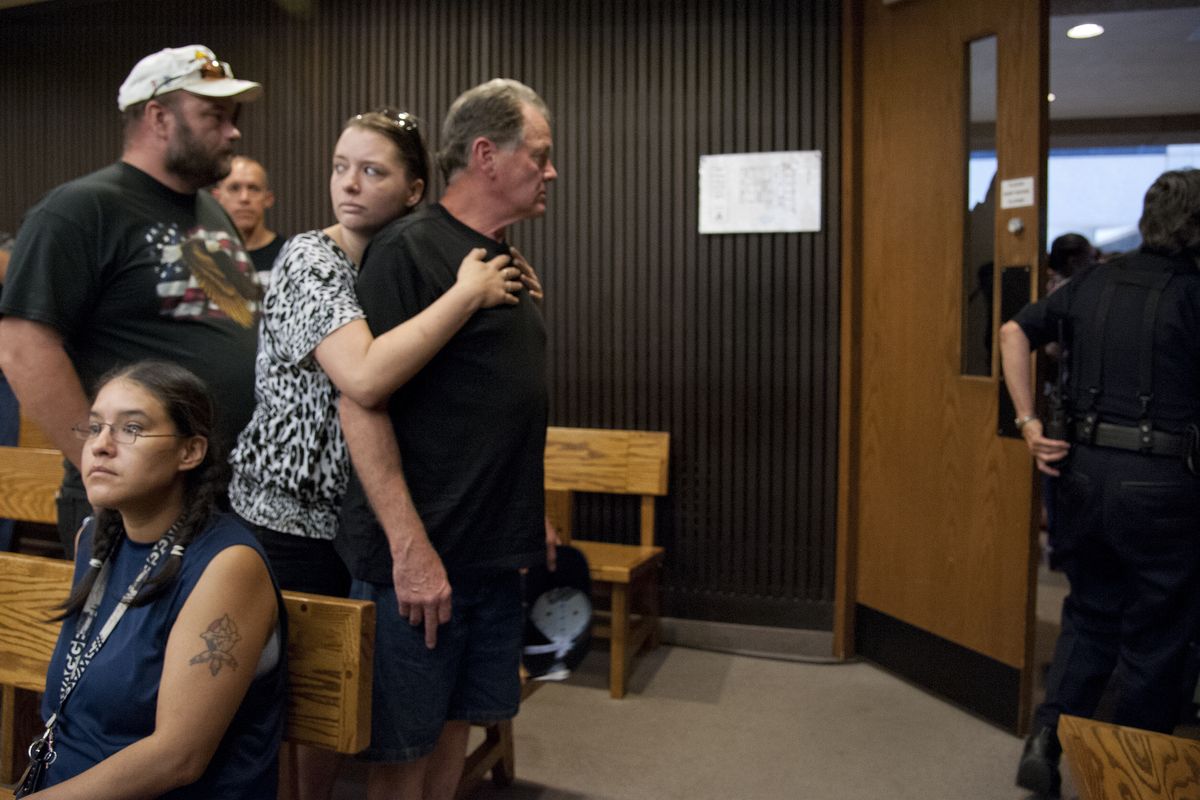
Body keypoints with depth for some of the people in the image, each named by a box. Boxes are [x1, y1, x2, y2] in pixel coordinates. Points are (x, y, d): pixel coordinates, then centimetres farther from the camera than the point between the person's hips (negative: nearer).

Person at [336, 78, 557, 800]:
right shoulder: (409, 249, -12)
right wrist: (410, 546, -22)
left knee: (459, 721, 18)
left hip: (500, 550, 8)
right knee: (405, 741, 7)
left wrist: (535, 516, 19)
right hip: (422, 556, -7)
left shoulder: (509, 261, 13)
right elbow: (361, 401, -18)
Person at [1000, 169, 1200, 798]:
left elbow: (1015, 331, 5)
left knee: (1090, 612, 20)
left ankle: (1046, 739, 10)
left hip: (1085, 465, 5)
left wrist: (1028, 423, 3)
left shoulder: (1094, 281, 5)